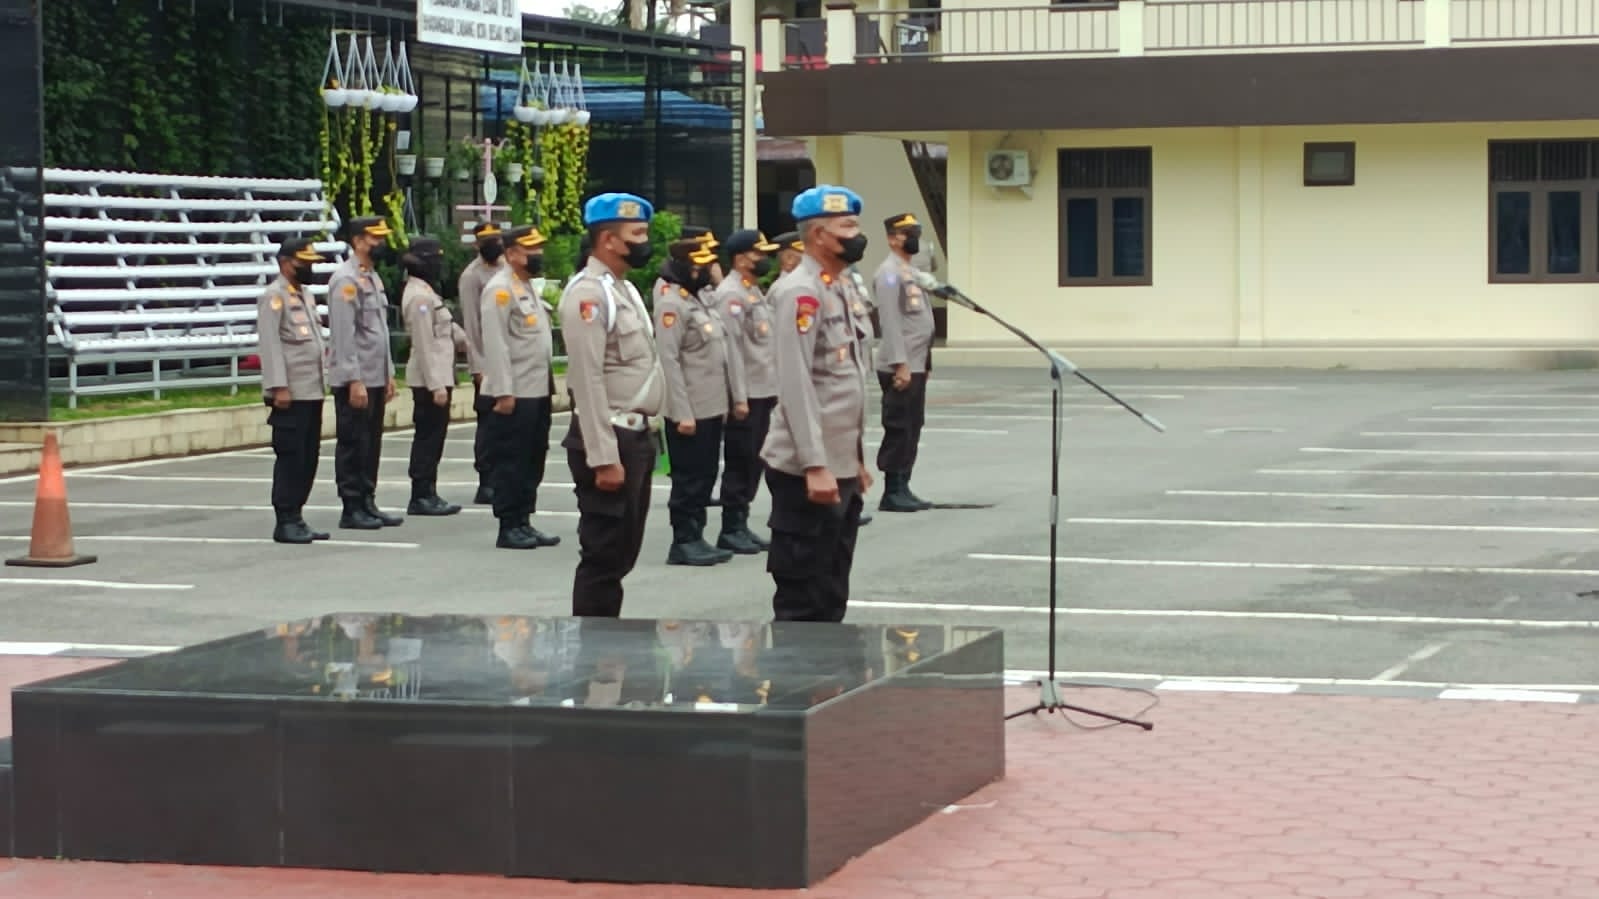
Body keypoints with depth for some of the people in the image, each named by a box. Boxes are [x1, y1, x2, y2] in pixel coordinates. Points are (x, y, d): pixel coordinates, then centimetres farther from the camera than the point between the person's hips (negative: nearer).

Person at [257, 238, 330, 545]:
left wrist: (323, 380, 18)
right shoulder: (274, 297, -9)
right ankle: (285, 522, -3)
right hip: (291, 394, -9)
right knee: (290, 456, -6)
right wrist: (279, 387, -21)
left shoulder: (306, 294, 18)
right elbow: (270, 345, -16)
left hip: (312, 392, 9)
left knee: (309, 457, 9)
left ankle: (296, 517, 15)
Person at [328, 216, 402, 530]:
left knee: (372, 444, 12)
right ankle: (352, 509, 2)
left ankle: (367, 503, 18)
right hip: (355, 381, -9)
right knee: (353, 445, -3)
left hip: (376, 378, 9)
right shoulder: (346, 280, -13)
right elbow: (344, 336, -18)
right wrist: (354, 381, -20)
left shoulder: (374, 278, 16)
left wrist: (389, 374, 18)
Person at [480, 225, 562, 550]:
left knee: (534, 460, 11)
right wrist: (504, 392, -22)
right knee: (512, 461, -4)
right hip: (515, 394, -9)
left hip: (538, 391, 9)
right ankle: (508, 528, 0)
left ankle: (524, 522, 17)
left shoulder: (529, 287, 18)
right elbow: (495, 343, -18)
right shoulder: (500, 289, -11)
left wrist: (549, 383, 19)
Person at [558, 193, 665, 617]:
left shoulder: (624, 289, 16)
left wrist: (642, 437, 17)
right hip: (608, 439, -10)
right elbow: (588, 379, -21)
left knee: (621, 553, 14)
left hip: (636, 436, 10)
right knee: (603, 556, -5)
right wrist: (604, 457, -23)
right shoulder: (587, 292, -16)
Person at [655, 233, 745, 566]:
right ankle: (683, 542, 6)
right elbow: (669, 360, -19)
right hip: (689, 411, -9)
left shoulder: (702, 298, 14)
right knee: (689, 477, -2)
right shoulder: (670, 303, -14)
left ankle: (696, 538, 19)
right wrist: (682, 413, -21)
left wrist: (738, 396, 12)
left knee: (706, 476, 12)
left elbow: (727, 348, 17)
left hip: (713, 407, 9)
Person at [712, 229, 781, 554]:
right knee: (740, 463, -4)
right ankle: (731, 530, 2)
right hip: (745, 394, -9)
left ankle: (741, 524, 18)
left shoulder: (755, 291, 17)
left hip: (762, 392, 9)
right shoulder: (731, 294, -13)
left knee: (752, 463, 12)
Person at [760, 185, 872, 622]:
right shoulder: (800, 292, -15)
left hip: (842, 469, 10)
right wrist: (815, 466, -24)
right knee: (802, 600, -2)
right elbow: (795, 385, -21)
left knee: (832, 595, 14)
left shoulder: (839, 289, 15)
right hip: (808, 473, -10)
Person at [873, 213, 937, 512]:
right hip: (900, 367, -9)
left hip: (916, 365, 9)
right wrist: (900, 364, -23)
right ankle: (892, 492, -2)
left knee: (912, 428, 11)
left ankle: (903, 488, 15)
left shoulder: (911, 271, 18)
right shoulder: (889, 272, -12)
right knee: (899, 428, -6)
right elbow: (891, 322, -19)